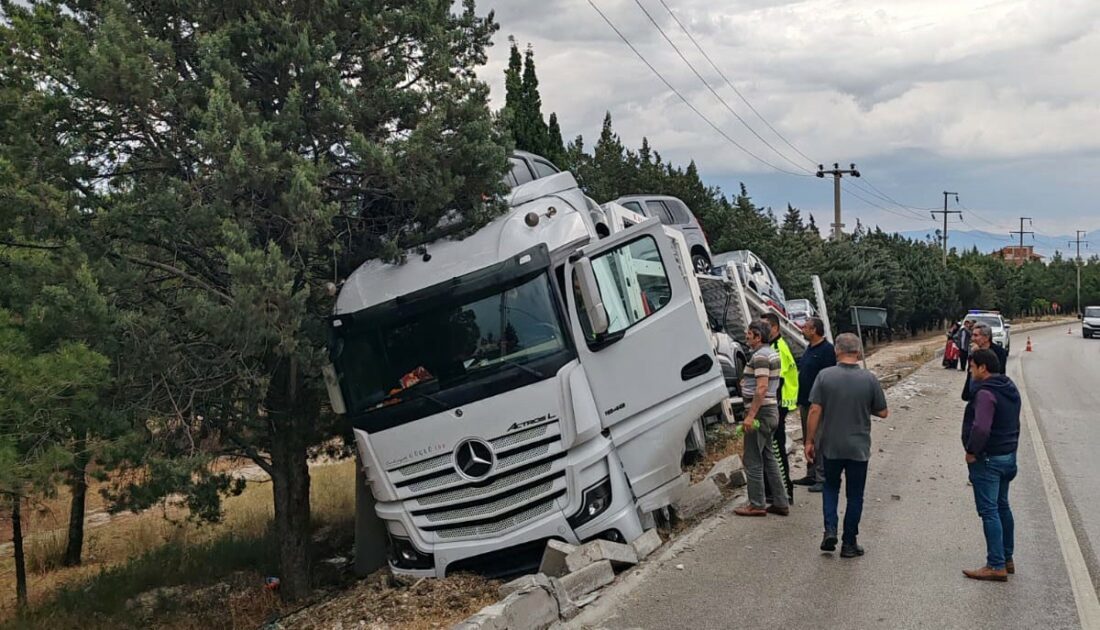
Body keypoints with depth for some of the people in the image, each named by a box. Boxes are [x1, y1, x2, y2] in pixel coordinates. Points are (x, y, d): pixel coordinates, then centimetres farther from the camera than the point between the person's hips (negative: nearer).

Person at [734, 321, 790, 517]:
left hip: (761, 411, -10)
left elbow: (762, 387, -26)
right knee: (769, 458, 15)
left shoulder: (760, 356, -18)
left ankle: (756, 505, 4)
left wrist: (750, 415, -26)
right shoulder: (772, 352, 15)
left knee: (753, 461, -2)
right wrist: (748, 381, 20)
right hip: (772, 409, 10)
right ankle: (781, 503, 18)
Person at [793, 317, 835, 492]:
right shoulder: (810, 348, 15)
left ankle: (822, 479, -1)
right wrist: (801, 400, 19)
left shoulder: (827, 349, -15)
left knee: (819, 441, -6)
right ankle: (811, 475, 24)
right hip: (806, 402, 10)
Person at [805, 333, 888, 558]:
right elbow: (883, 412, -1)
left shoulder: (825, 376, -10)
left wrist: (810, 440, -2)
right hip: (858, 447, 0)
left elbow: (815, 410, -10)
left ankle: (830, 530, 5)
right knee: (855, 495, 11)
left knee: (830, 487, 21)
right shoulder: (869, 379, -8)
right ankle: (849, 543, 15)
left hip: (831, 446, 0)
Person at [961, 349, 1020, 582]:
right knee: (1002, 507, 19)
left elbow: (981, 428, -32)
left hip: (988, 459, -10)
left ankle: (996, 566, -3)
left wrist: (972, 452, -18)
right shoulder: (1010, 388, 9)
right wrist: (1011, 447, 18)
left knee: (989, 511, -5)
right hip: (1008, 456, 10)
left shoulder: (985, 393, -22)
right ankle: (1007, 559, 27)